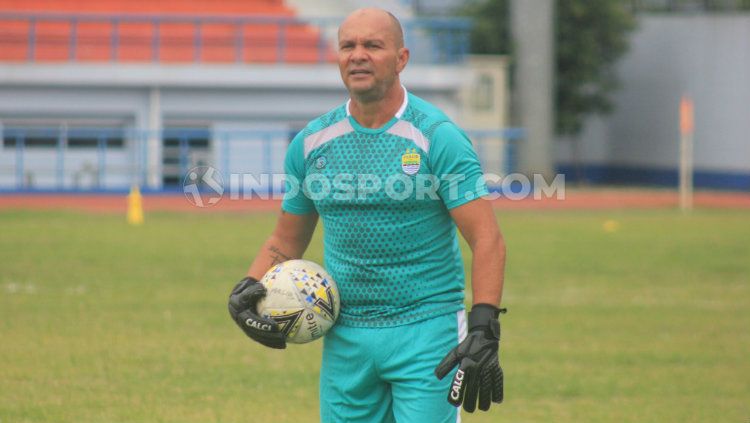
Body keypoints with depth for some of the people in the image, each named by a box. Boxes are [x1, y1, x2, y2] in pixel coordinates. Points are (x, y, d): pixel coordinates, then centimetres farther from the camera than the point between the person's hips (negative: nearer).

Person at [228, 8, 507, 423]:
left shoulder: (436, 136, -7)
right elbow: (286, 241, 18)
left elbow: (487, 240, -12)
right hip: (345, 337, 4)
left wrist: (483, 333, -22)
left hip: (425, 332, -4)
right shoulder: (311, 143, 7)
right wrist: (248, 288, -2)